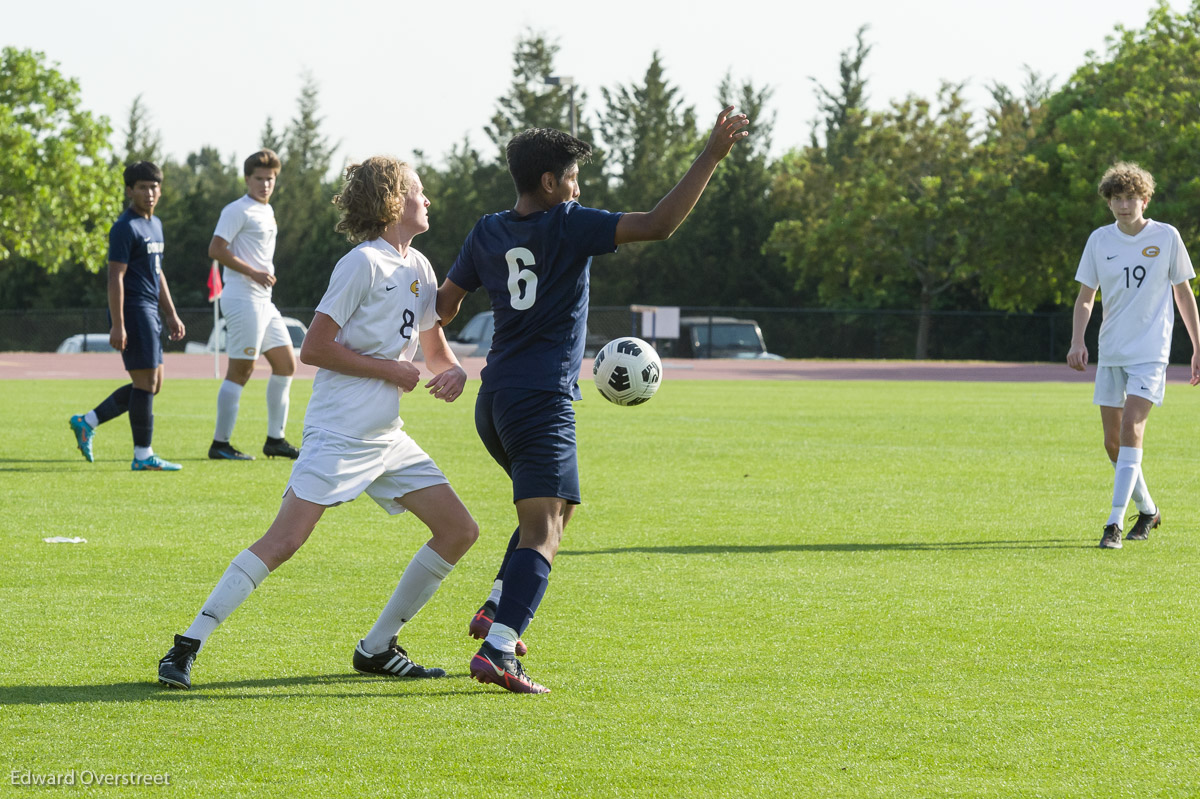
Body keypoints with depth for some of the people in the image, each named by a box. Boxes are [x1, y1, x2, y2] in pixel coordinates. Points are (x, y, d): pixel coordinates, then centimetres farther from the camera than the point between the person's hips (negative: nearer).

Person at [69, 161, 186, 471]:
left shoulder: (155, 225, 17)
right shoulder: (125, 227, -12)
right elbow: (116, 277, -16)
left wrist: (172, 315, 22)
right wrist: (117, 326, -21)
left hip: (150, 313, 10)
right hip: (132, 312, -10)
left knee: (152, 384, 12)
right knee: (146, 382, -8)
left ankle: (87, 422, 18)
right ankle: (143, 455, -2)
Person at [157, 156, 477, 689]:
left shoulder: (418, 268, 14)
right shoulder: (364, 264, -11)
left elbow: (435, 351, 24)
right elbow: (313, 349, -16)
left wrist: (454, 372, 0)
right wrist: (390, 370, -13)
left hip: (386, 437, 9)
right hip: (339, 431, -9)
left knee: (459, 531, 5)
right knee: (284, 541, -18)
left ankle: (377, 649, 12)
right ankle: (188, 645, -14)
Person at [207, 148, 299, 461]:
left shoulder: (267, 211, 18)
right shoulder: (238, 211, -10)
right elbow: (216, 250, -18)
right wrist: (254, 273, -20)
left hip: (263, 301, 10)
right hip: (242, 298, -10)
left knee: (286, 363, 11)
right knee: (241, 370, -9)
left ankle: (275, 439, 16)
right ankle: (220, 444, -5)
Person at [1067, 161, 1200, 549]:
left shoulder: (1166, 237, -2)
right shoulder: (1099, 240, 3)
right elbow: (1085, 296, 5)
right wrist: (1077, 341, -11)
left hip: (1150, 353, -4)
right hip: (1110, 353, 4)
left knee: (1131, 428, -19)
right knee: (1113, 441, 6)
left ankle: (1115, 523, -21)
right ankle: (1147, 510, 29)